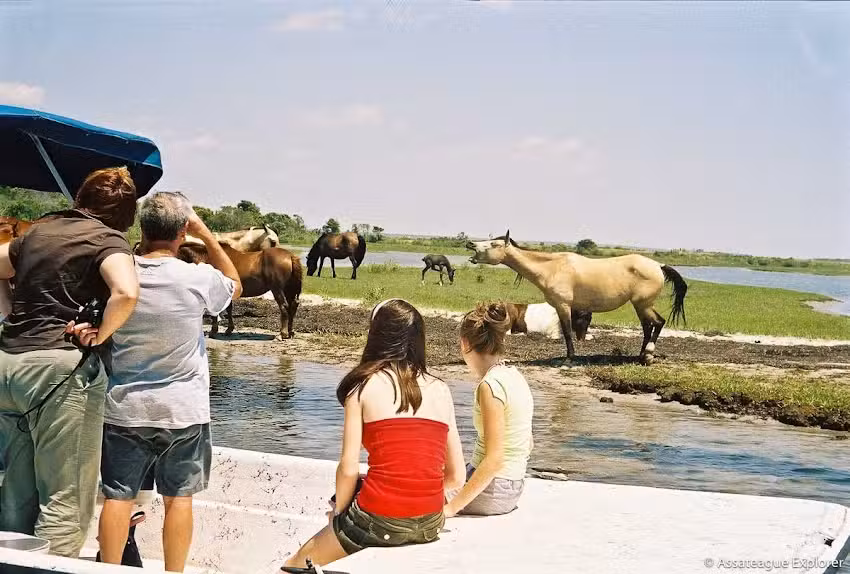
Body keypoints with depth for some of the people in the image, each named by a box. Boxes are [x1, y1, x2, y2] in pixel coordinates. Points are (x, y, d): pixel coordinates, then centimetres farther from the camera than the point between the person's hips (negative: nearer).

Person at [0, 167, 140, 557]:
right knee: (66, 499, 0)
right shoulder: (108, 239, -4)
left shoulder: (40, 231, 16)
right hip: (60, 366, -7)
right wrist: (100, 335, -9)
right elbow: (126, 293, -23)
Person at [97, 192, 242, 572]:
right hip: (182, 411, -1)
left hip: (125, 409, 1)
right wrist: (206, 235, 7)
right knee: (178, 497, 9)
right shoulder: (198, 278, -13)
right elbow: (235, 284, 10)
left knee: (118, 495, 8)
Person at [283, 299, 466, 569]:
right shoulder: (441, 390, 7)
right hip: (431, 525, 5)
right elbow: (456, 477, 7)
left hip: (380, 520, -5)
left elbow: (349, 468, -8)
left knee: (297, 564, 20)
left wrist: (339, 511, 9)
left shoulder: (365, 386, -3)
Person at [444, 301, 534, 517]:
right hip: (513, 487, 9)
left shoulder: (490, 386, -20)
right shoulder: (514, 375, 6)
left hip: (491, 492, -9)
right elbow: (528, 444, 14)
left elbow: (494, 459, -25)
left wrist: (452, 507, -22)